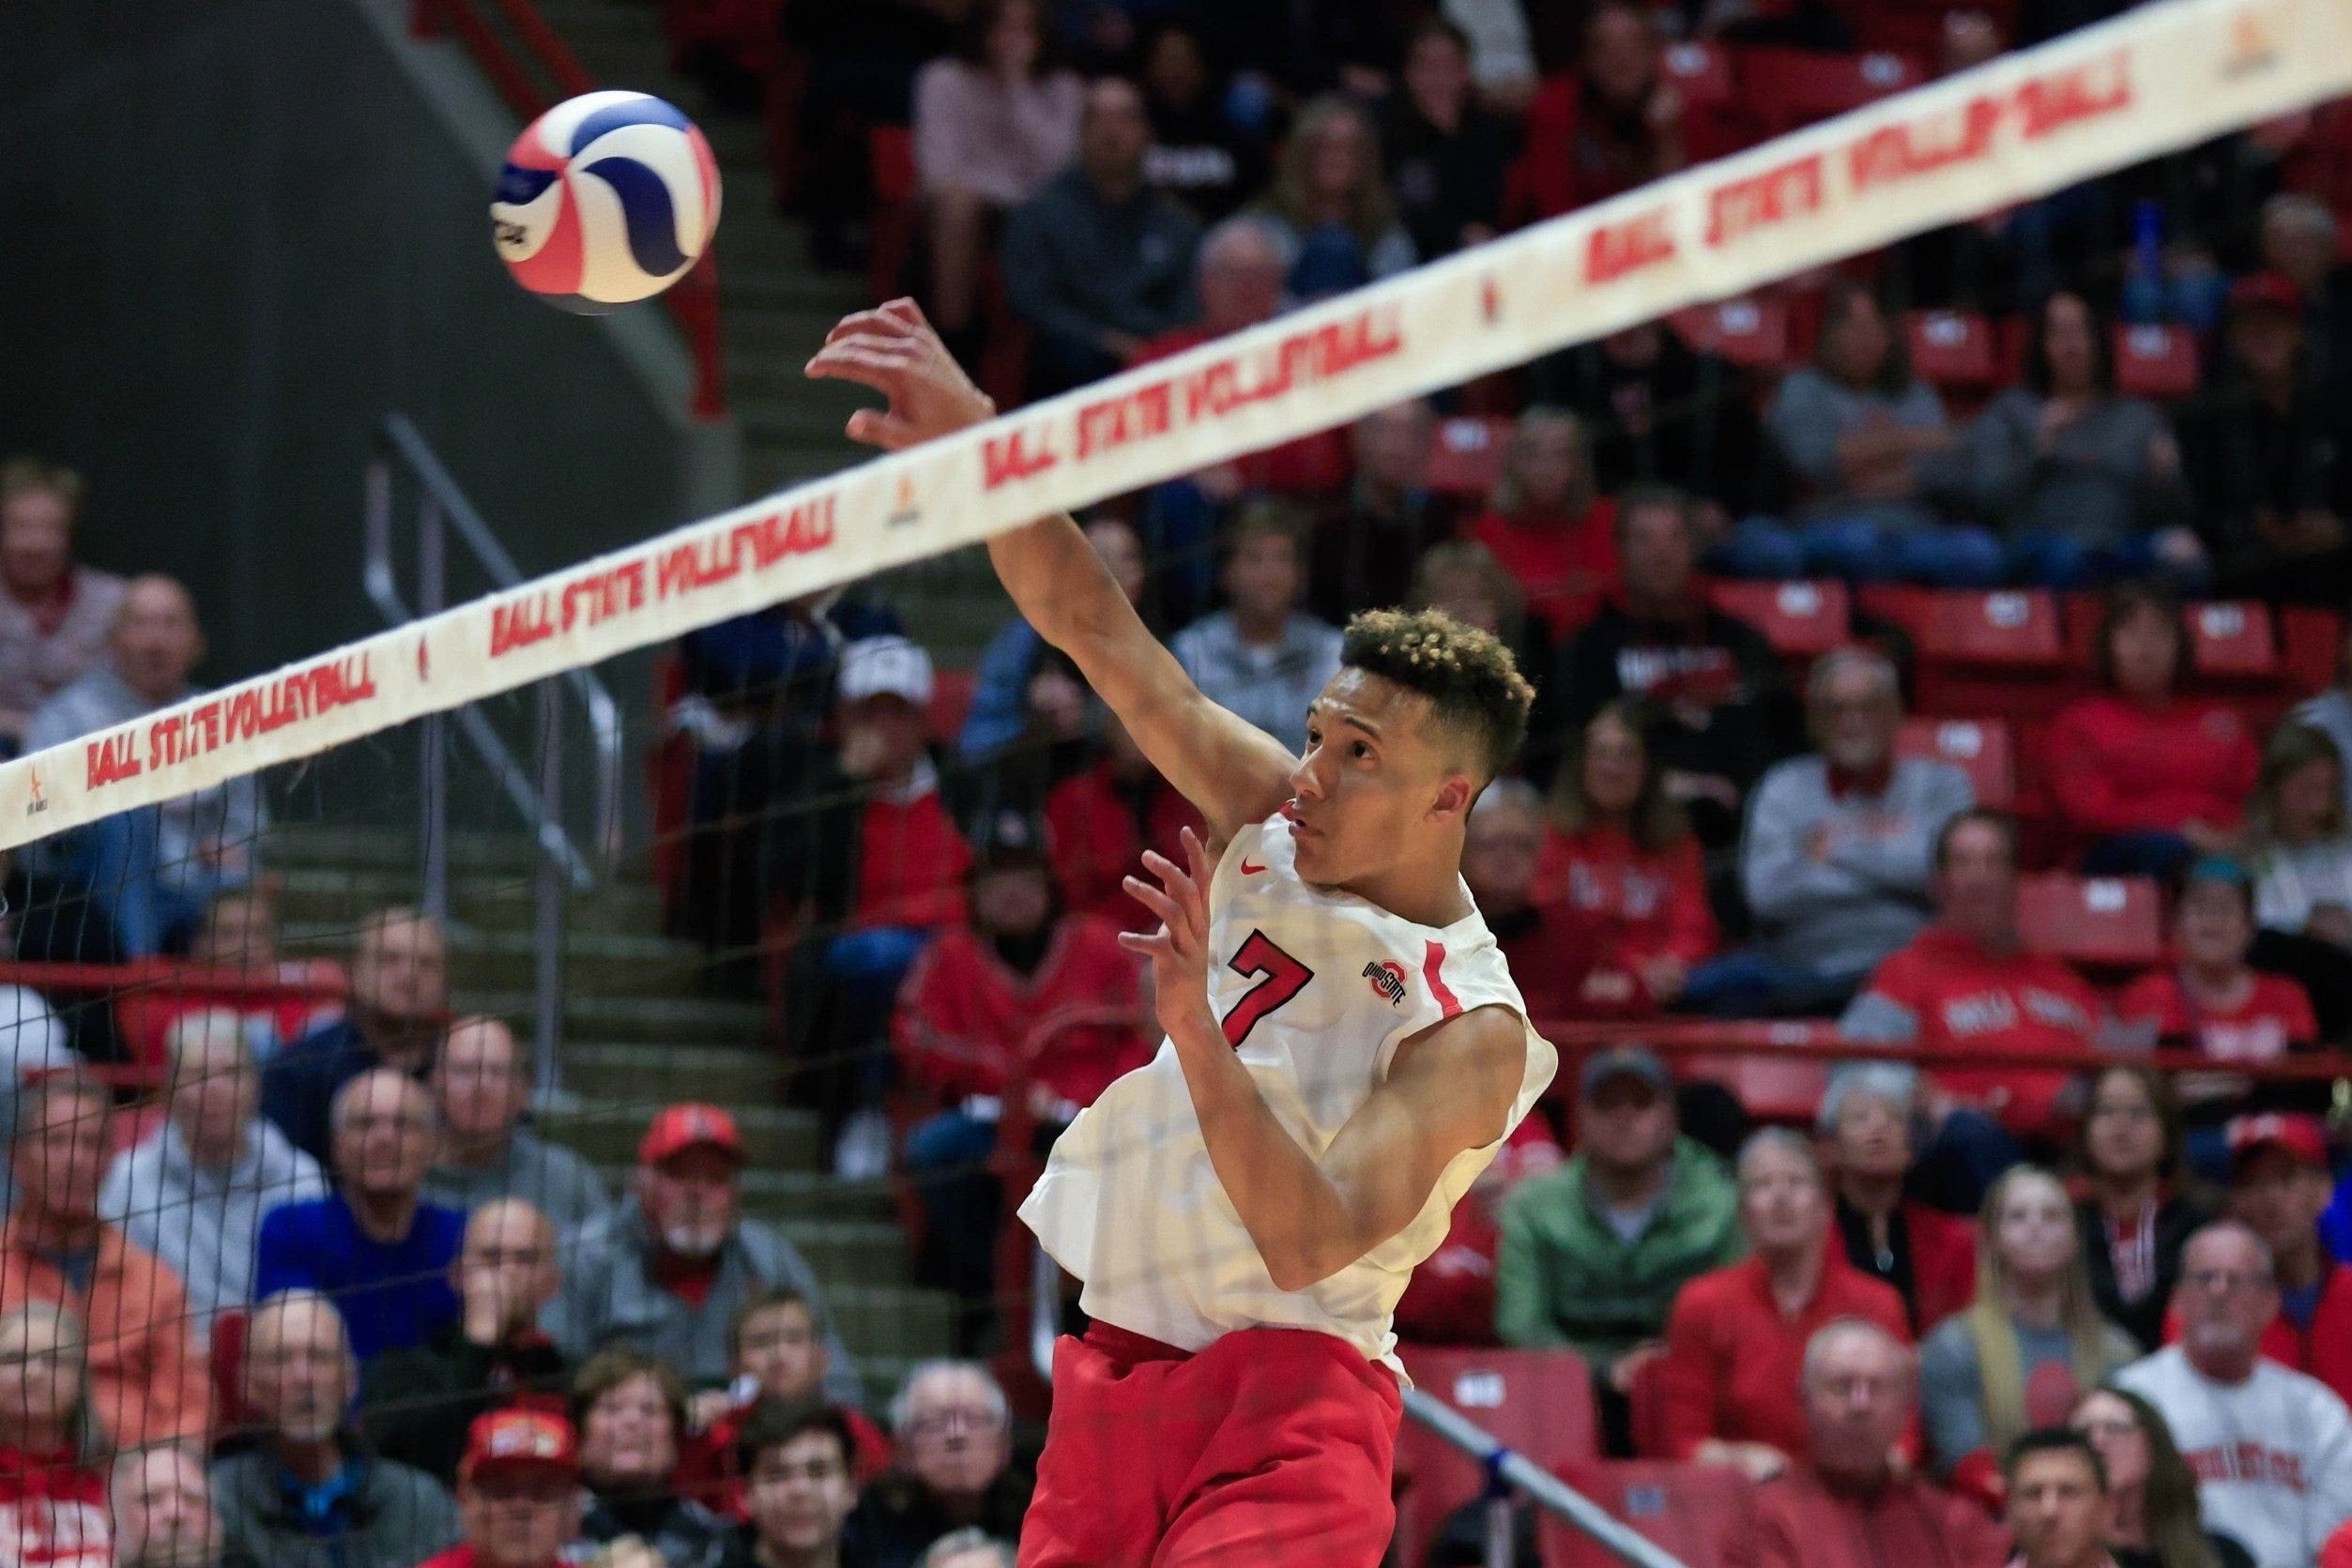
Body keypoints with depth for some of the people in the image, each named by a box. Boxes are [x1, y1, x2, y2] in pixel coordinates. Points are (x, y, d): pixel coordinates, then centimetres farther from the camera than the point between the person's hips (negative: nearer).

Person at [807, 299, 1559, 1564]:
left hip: (1286, 1382, -7)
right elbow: (1093, 628, 0)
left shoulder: (1473, 1031, -14)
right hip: (1121, 1358, 7)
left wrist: (1194, 1027, -33)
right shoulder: (1272, 822, 4)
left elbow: (1310, 1245, -25)